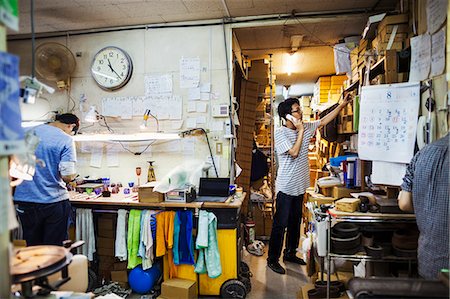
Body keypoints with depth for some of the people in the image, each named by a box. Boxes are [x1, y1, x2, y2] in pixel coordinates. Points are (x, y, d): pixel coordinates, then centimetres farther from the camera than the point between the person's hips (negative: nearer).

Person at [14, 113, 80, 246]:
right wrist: (72, 175, 4)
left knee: (31, 247, 18)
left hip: (25, 199, 5)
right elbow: (68, 176, -18)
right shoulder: (66, 140, -13)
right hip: (54, 201, -4)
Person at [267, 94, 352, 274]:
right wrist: (301, 131, -14)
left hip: (299, 186, 8)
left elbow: (324, 121, 12)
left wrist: (341, 105, 5)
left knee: (295, 222, 18)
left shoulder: (305, 128, 6)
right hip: (286, 187, -7)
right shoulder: (280, 133, -14)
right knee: (280, 224, 0)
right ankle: (273, 259, 14)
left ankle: (290, 254, 34)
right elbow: (294, 153, -21)